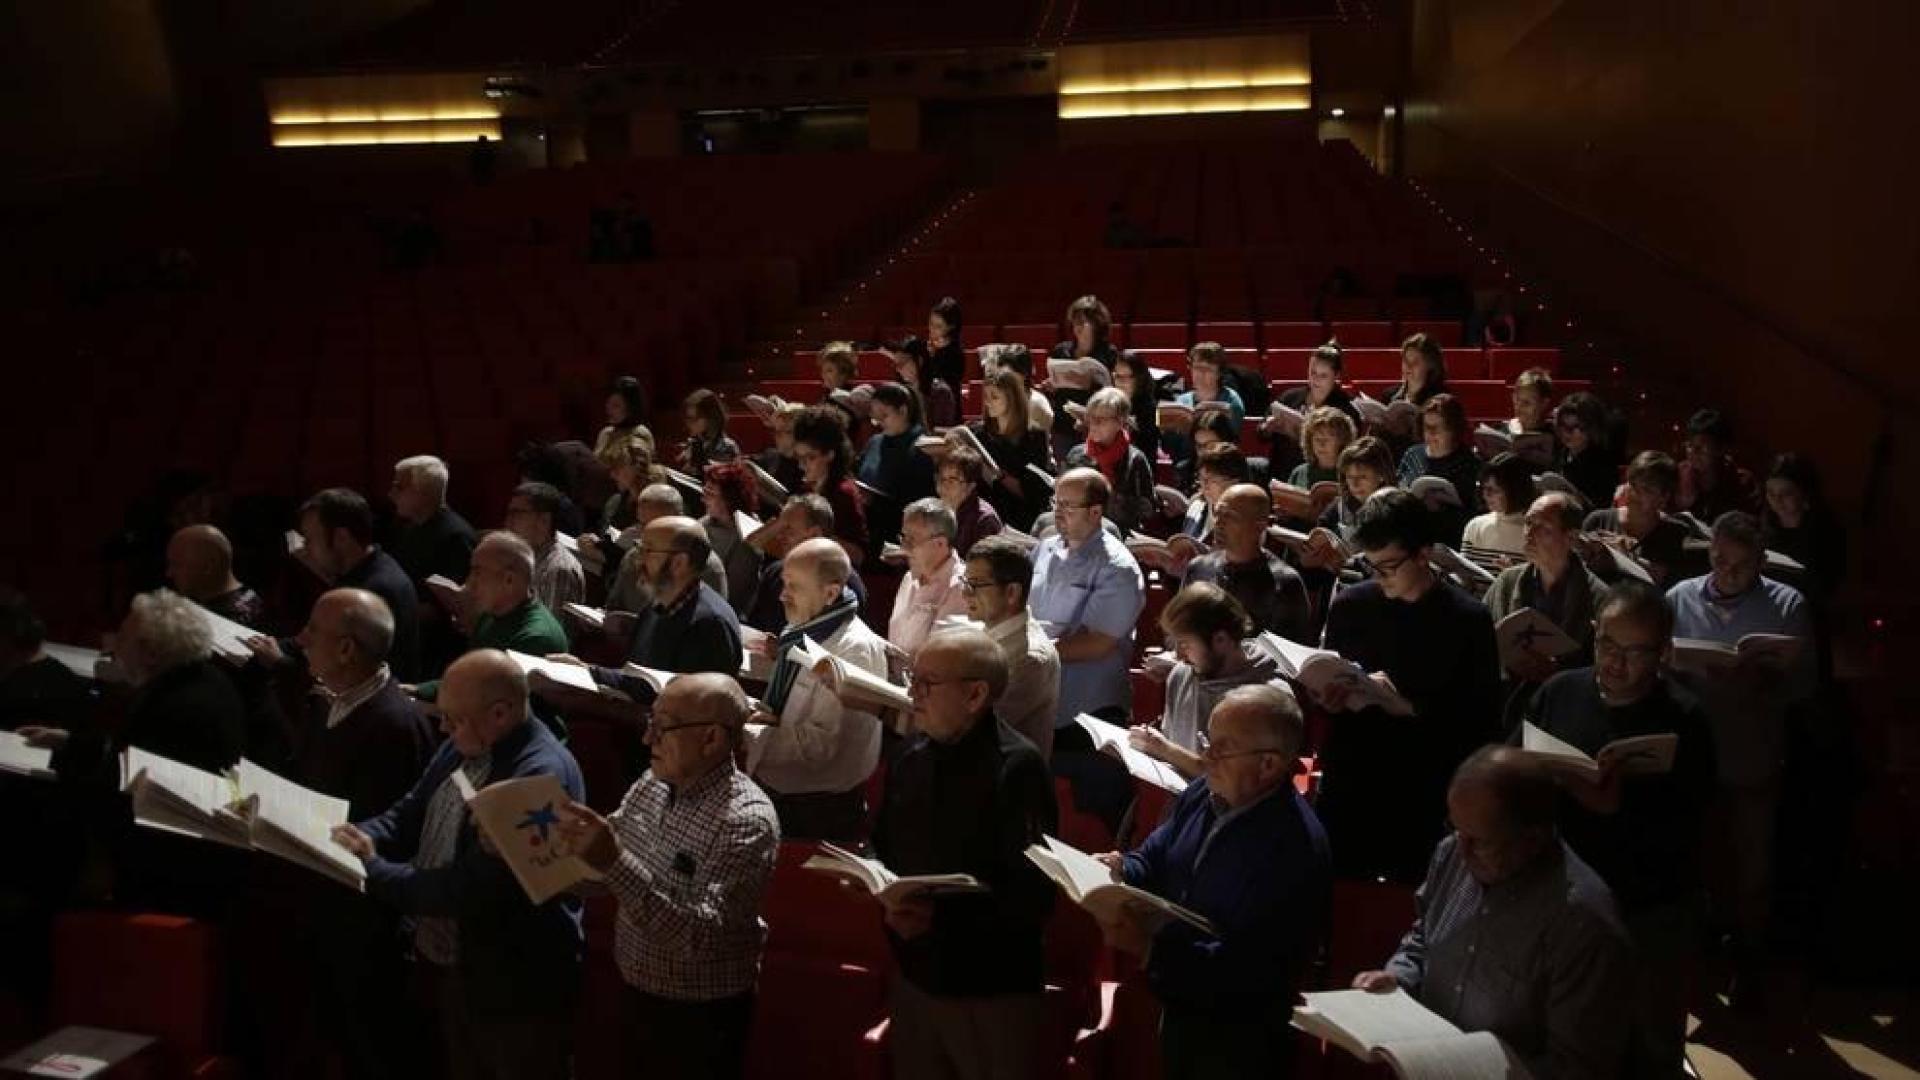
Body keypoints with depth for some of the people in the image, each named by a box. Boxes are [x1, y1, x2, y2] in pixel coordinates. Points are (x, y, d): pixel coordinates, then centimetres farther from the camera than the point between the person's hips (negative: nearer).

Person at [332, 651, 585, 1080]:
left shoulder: (541, 776, -30)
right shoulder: (466, 745, 0)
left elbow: (474, 890, -30)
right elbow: (410, 815, 9)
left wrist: (373, 871, -23)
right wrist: (362, 837, -12)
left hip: (513, 985, -8)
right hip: (445, 962, 8)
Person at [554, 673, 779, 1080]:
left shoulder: (748, 820, -25)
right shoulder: (650, 785, -3)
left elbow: (700, 936, -33)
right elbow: (600, 874, 6)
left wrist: (615, 862, -39)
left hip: (701, 1016, -6)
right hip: (636, 994, 6)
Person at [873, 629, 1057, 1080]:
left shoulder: (1017, 768, -18)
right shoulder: (912, 757, 5)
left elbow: (1033, 894, -21)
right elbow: (884, 848, 14)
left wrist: (941, 914, -26)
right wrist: (891, 899, -7)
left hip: (994, 990, -6)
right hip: (916, 976, 6)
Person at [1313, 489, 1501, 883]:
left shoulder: (1468, 620, -6)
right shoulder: (1348, 605, 3)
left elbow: (1482, 718, -8)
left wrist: (1405, 699, -17)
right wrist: (1327, 696, -10)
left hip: (1423, 796, -3)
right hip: (1346, 790, 3)